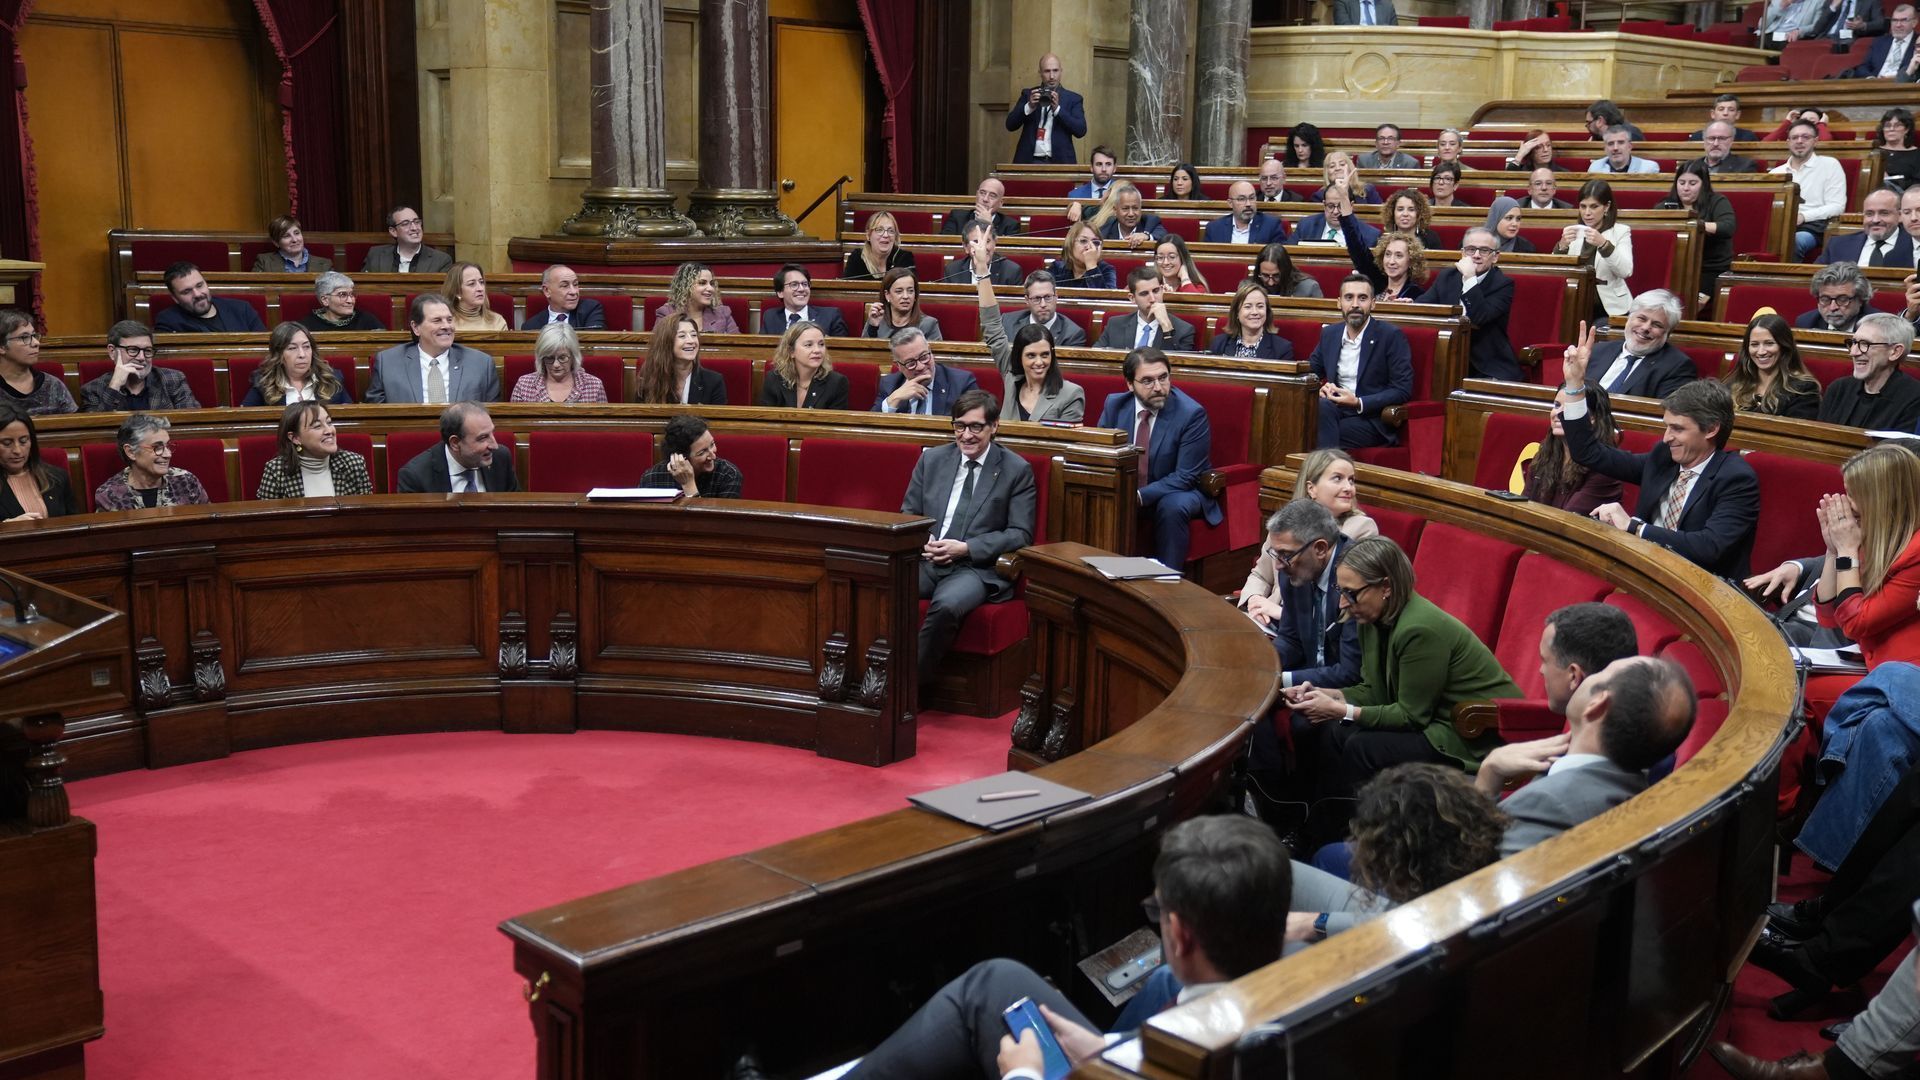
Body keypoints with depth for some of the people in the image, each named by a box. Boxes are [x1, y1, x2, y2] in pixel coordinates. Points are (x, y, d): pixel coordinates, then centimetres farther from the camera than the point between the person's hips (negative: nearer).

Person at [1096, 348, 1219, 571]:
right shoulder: (1115, 404, -4)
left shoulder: (1192, 414, -17)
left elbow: (1185, 477, -19)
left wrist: (1140, 496, -32)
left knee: (1173, 506, -36)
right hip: (1125, 492, 4)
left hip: (1178, 492, -3)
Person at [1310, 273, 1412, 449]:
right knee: (1322, 406, -32)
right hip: (1334, 410, 5)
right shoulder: (1329, 333, 12)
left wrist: (1359, 403, -18)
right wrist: (1319, 388, -2)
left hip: (1372, 421, -5)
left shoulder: (1391, 335, -4)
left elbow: (1403, 390, -7)